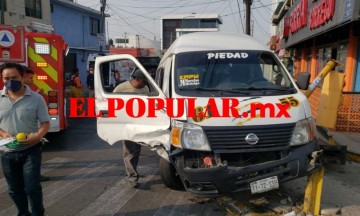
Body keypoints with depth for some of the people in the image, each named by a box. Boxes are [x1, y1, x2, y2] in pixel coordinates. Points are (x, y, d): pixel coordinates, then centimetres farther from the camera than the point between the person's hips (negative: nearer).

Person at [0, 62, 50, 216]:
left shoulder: (36, 98, -7)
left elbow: (45, 123, -5)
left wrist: (37, 136, -24)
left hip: (31, 150, -3)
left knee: (32, 187, -1)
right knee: (15, 189, 16)